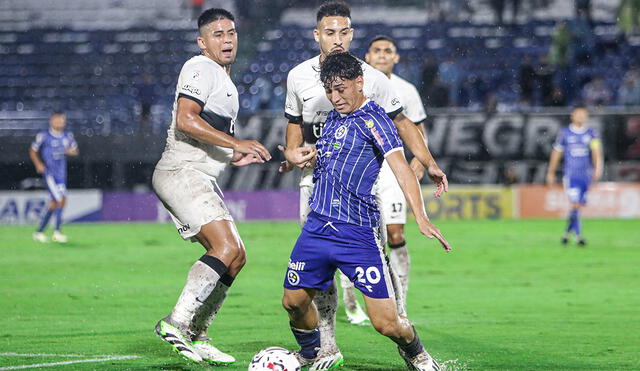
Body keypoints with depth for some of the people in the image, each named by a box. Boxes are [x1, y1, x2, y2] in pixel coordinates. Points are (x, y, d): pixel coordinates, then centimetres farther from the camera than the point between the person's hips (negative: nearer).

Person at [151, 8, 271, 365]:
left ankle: (196, 336, 10)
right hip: (182, 173, -10)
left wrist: (236, 157, 19)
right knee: (227, 247, -23)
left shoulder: (224, 79, 25)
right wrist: (237, 143, -20)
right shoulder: (201, 69, -7)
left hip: (202, 180, 10)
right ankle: (177, 322, -26)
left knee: (236, 257, 8)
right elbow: (185, 121, -21)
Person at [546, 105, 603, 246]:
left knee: (579, 205, 9)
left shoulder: (591, 134, 4)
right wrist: (551, 173, 14)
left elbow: (596, 151, -9)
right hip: (571, 175, -3)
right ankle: (578, 235, -12)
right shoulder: (564, 133, 1)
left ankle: (567, 232, 28)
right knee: (575, 203, -16)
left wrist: (598, 168, -26)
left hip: (586, 175, 3)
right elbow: (556, 153, 10)